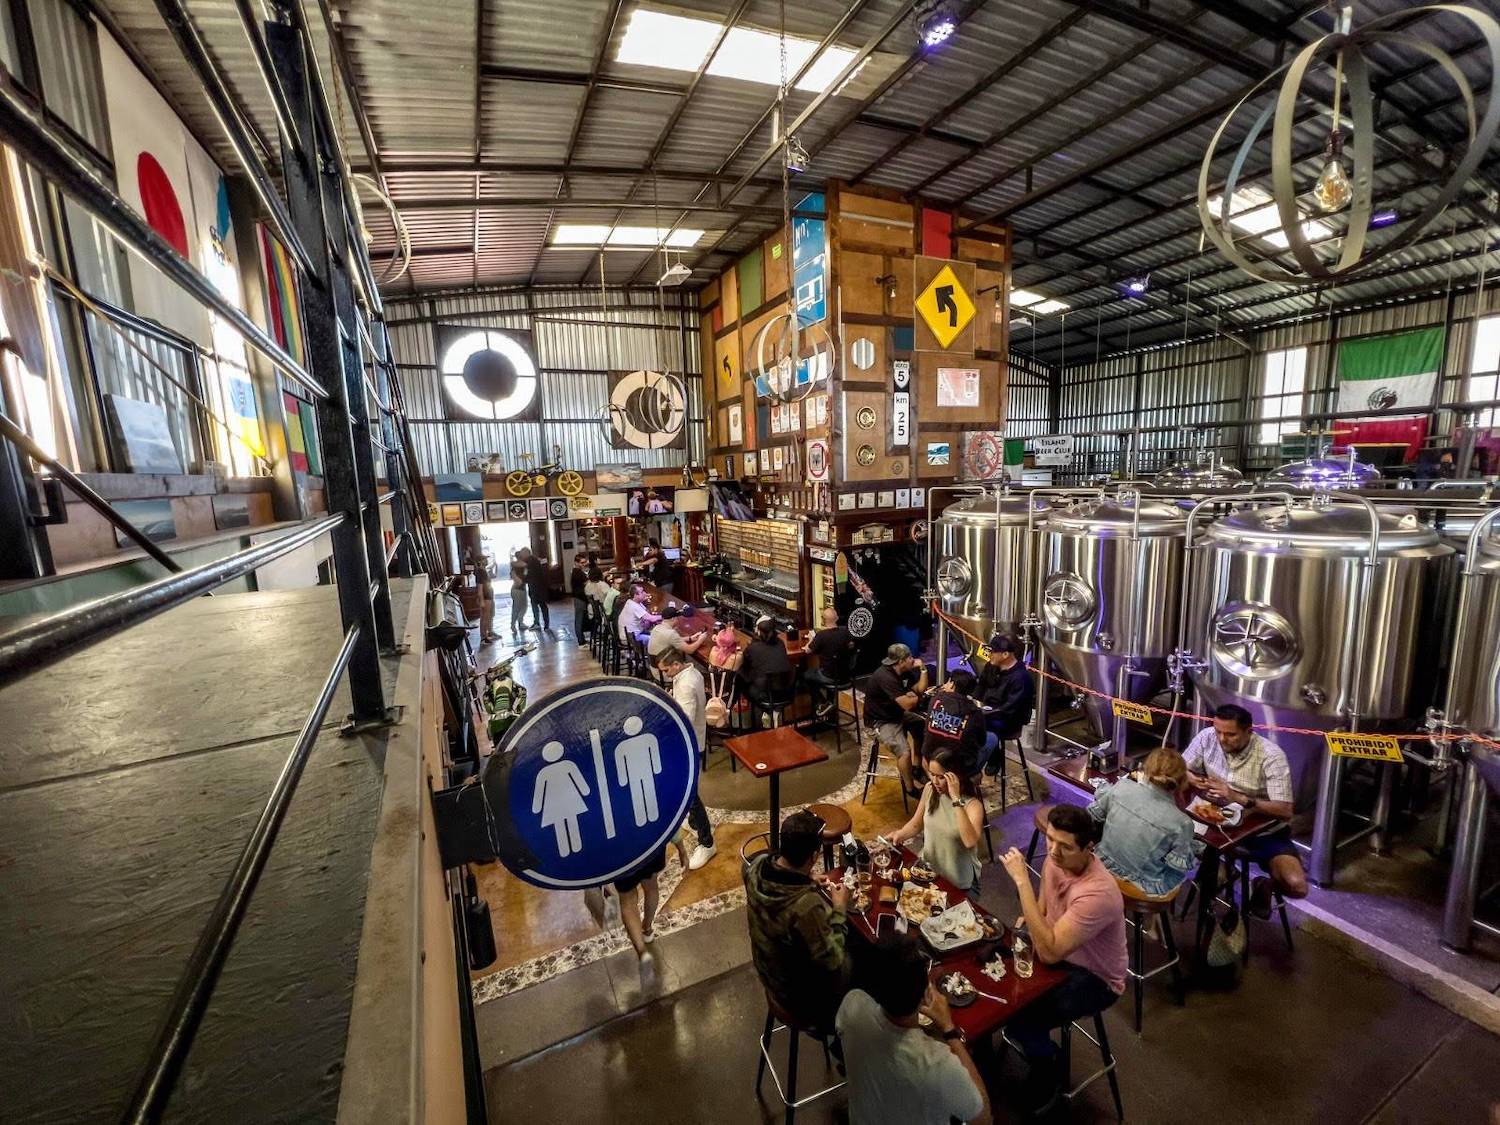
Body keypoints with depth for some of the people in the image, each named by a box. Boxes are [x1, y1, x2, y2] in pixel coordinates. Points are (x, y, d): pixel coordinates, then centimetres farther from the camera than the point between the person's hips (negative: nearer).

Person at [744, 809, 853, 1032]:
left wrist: (807, 881, -4)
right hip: (800, 993, -6)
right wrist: (840, 909, -18)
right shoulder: (808, 906, -43)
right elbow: (831, 961, -26)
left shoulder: (757, 865, -22)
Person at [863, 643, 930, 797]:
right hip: (881, 722, -10)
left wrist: (923, 669, -8)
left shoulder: (904, 672, 0)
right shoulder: (885, 677, -30)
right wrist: (919, 696, -11)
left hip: (896, 714, 10)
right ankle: (910, 788, -2)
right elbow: (907, 704, -30)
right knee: (905, 751, -25)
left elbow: (921, 689, 4)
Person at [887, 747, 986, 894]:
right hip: (928, 869, 4)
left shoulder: (972, 804, -25)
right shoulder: (929, 789, -11)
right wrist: (899, 834, -17)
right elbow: (916, 825, 3)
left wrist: (956, 799, -43)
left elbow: (970, 842, -44)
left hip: (959, 883, -4)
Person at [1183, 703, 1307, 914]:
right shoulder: (1207, 737, -13)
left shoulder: (1271, 755, -21)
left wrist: (1238, 798, -37)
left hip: (1265, 832, -3)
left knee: (1296, 886, -24)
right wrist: (1191, 779, -25)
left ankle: (1266, 885, 15)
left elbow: (1285, 811, -24)